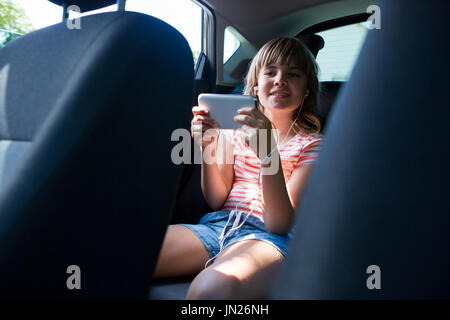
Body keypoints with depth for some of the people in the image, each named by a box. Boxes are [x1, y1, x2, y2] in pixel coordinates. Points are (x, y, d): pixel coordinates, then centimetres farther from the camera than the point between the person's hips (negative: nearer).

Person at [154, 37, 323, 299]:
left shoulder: (312, 144, 4)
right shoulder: (236, 130, 16)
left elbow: (280, 224, -9)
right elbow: (216, 200, 11)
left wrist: (268, 152, -23)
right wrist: (208, 148, -6)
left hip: (267, 237, -3)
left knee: (213, 287, -40)